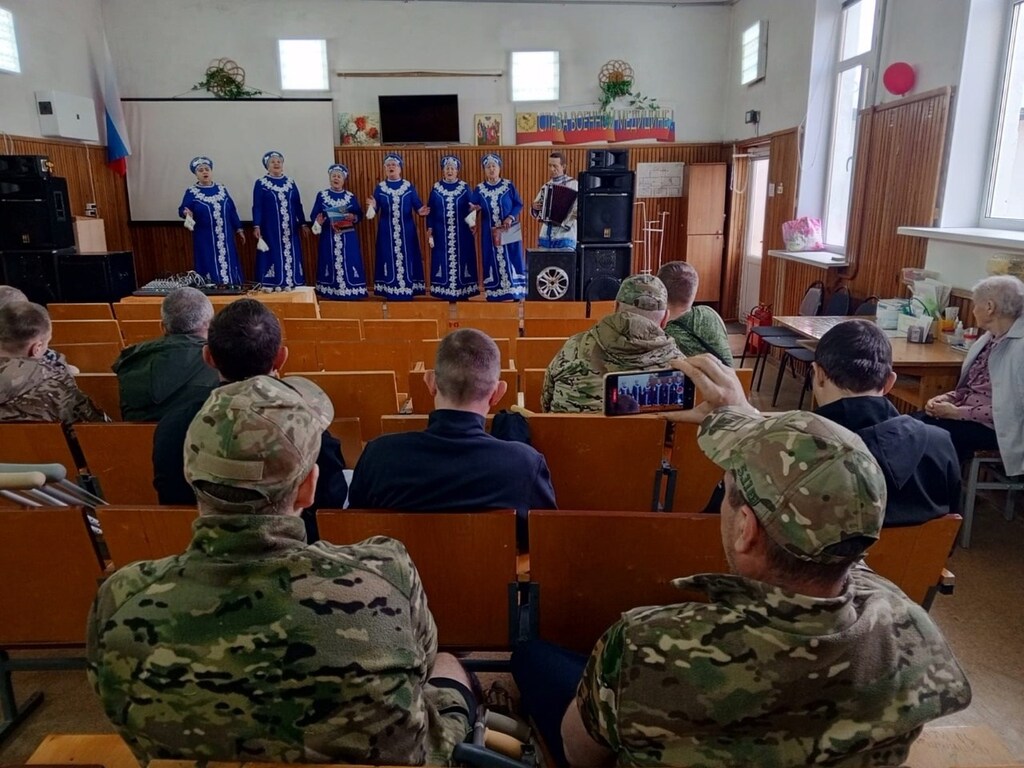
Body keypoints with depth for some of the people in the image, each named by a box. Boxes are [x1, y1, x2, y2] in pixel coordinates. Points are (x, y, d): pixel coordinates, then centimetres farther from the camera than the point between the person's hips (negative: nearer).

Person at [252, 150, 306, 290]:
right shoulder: (260, 183, 1)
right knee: (273, 256, -4)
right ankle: (274, 287, -2)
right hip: (270, 229, -4)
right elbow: (257, 207, -3)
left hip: (290, 230, 4)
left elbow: (298, 205, 13)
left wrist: (303, 224, 8)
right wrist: (256, 226, -12)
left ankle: (290, 285, 8)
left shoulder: (290, 183, 11)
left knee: (291, 255, 3)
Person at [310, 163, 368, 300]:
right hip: (328, 238, 0)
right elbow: (313, 216, 3)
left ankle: (350, 292, 2)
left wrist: (353, 217, -17)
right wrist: (318, 221, -19)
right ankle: (331, 292, 6)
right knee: (330, 264, 1)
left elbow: (360, 215, 5)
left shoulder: (351, 196, 6)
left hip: (347, 238, 0)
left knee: (348, 263, -3)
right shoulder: (322, 195, 5)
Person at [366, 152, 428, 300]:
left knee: (407, 258, 1)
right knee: (389, 259, 0)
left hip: (406, 231, 0)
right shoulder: (379, 188, 5)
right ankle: (390, 293, 6)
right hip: (387, 232, 0)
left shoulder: (409, 186, 4)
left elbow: (417, 205, -1)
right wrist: (372, 206, -21)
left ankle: (408, 291, 8)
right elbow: (374, 211, 2)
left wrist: (420, 211, -23)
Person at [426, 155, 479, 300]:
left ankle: (463, 291, 8)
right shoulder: (436, 188, 4)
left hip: (462, 232, 0)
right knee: (443, 259, 1)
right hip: (441, 232, 1)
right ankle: (445, 292, 8)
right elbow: (430, 210, 6)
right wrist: (429, 229, -1)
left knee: (462, 258, 1)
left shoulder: (465, 188, 2)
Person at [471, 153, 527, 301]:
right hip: (490, 233, 1)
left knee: (511, 259, 0)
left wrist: (511, 217, -16)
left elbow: (519, 205, 0)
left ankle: (516, 293, 6)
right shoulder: (479, 189, 3)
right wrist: (474, 208, -19)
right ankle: (495, 294, 8)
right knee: (493, 261, 3)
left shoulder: (509, 186, -1)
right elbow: (473, 208, 4)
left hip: (509, 231, -1)